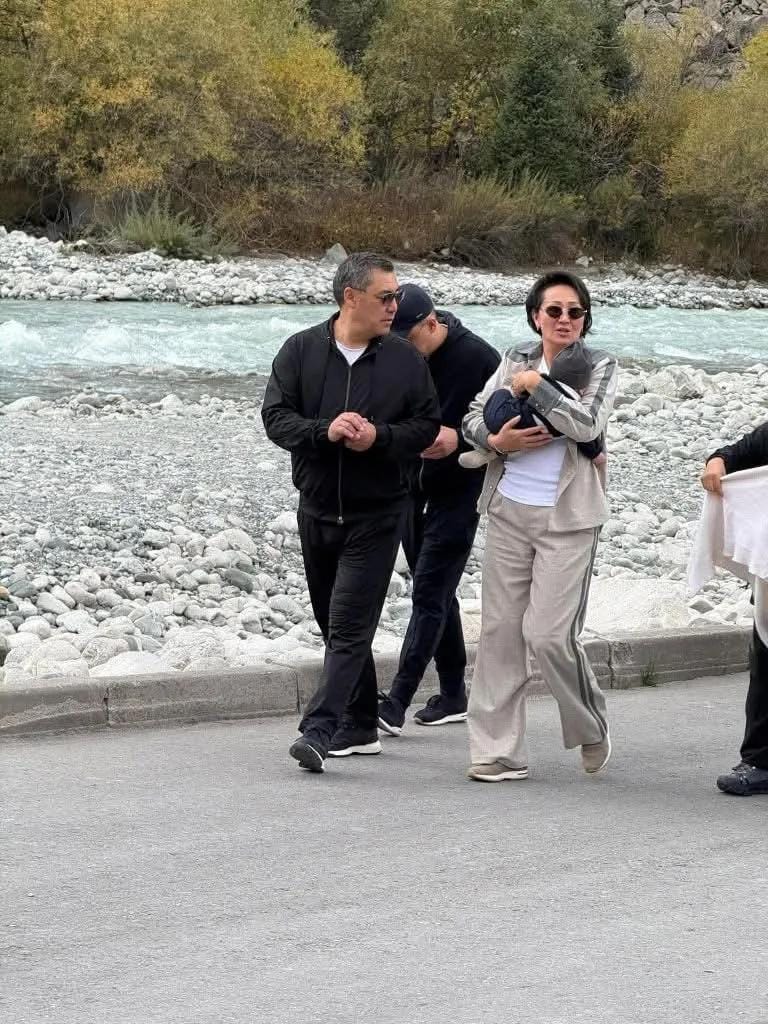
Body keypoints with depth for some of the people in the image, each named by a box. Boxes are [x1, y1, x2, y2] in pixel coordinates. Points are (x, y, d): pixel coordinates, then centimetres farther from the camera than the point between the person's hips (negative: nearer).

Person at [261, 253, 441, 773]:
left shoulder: (406, 359, -1)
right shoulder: (301, 350, 0)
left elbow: (428, 425, 1)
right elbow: (276, 417, -4)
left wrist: (380, 436, -18)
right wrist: (325, 431, -22)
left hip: (376, 513, -3)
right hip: (317, 509, 3)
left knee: (350, 626, -13)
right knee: (337, 624, 13)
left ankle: (320, 730, -18)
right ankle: (360, 727, 26)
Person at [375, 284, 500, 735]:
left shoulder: (478, 359, -15)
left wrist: (458, 436, -28)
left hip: (458, 492, -6)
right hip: (412, 489, 6)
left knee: (430, 595, -10)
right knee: (437, 593, 14)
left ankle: (397, 701, -14)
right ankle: (453, 696, 24)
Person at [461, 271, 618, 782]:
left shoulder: (600, 366, -1)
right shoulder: (517, 360, 8)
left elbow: (587, 424, -18)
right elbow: (473, 416, 10)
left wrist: (535, 384, -12)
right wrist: (497, 440, -10)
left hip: (568, 518, -4)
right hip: (509, 510, 4)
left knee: (549, 633, -10)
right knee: (500, 630, 3)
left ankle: (593, 730, 16)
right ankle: (499, 751, 11)